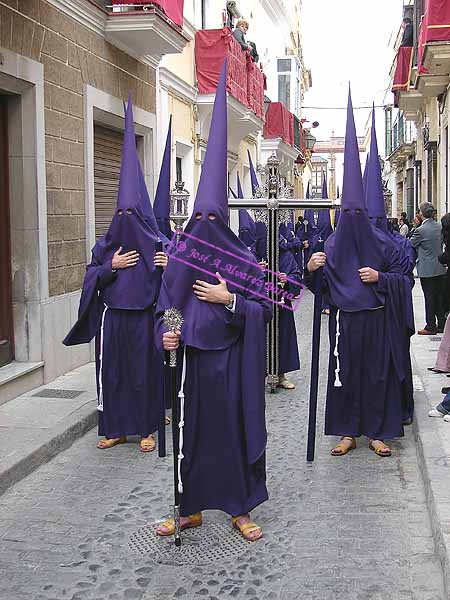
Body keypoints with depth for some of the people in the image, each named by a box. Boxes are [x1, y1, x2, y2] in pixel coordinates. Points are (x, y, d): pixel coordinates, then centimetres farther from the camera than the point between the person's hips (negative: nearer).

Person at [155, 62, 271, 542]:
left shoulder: (243, 260, -1)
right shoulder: (180, 259, 3)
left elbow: (264, 309, -3)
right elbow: (165, 306, 4)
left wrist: (230, 299, -17)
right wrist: (166, 334, -15)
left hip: (232, 361, -1)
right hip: (191, 358, 2)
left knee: (236, 428, 4)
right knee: (191, 430, 7)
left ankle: (240, 509, 19)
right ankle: (192, 508, 22)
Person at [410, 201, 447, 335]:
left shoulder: (420, 230, -17)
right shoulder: (440, 227, 3)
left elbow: (410, 245, -5)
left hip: (427, 270, -6)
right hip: (441, 268, 6)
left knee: (429, 298, -1)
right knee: (441, 297, 11)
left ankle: (430, 326, 5)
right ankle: (442, 325, 18)